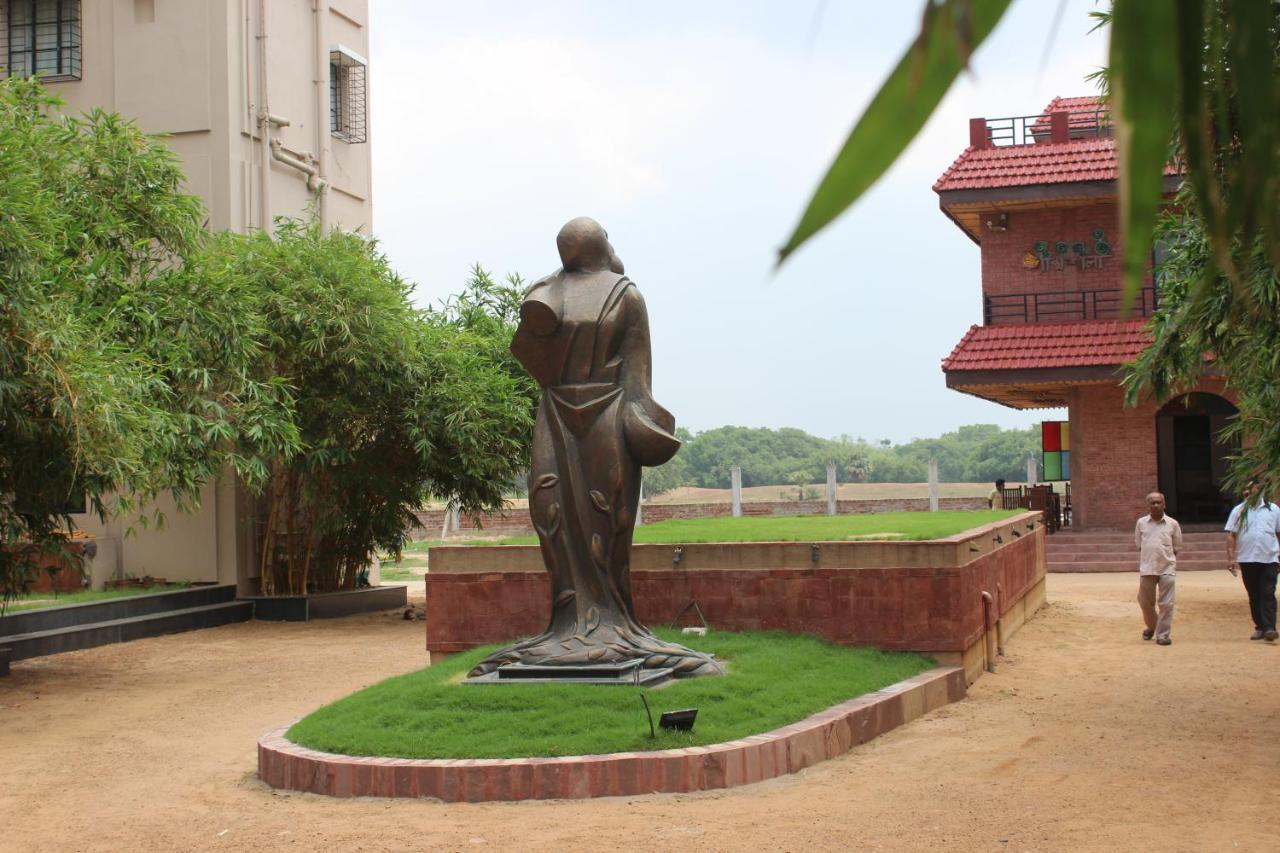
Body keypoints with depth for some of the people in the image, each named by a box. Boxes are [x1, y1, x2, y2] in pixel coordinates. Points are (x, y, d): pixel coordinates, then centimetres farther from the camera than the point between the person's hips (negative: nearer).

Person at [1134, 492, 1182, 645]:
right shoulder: (1141, 523, 4)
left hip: (1167, 569, -2)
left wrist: (1169, 561, 3)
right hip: (1147, 569, 2)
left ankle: (1163, 635, 4)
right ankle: (1151, 626, 35)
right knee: (1145, 601, 10)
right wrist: (1142, 564, 6)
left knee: (1166, 603, -3)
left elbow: (1176, 548, 10)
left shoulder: (1172, 524, 1)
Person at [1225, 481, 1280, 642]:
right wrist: (1231, 558, -5)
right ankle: (1259, 627, 15)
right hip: (1247, 560, 1)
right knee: (1254, 596, 7)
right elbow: (1231, 536, 4)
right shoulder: (1239, 511, 7)